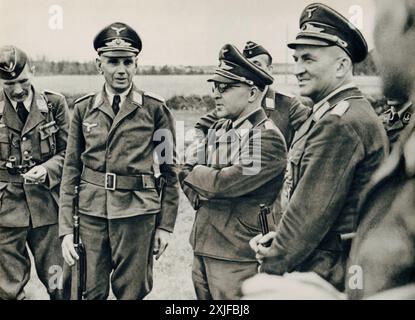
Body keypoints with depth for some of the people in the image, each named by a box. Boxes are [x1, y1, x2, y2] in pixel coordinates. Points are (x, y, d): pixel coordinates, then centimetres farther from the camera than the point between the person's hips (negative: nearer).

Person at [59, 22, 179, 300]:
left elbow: (170, 169, 2)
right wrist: (66, 229, 1)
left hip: (137, 214, -2)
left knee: (131, 292, 8)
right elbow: (71, 169, 5)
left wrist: (165, 225, 0)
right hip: (91, 212, 2)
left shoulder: (155, 109, -2)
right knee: (92, 292, 10)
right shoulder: (84, 108, 5)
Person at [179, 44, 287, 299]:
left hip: (236, 258, -8)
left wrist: (196, 172, -4)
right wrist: (200, 197, -6)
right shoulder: (219, 128, 10)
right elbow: (187, 172, 13)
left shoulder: (267, 137, -16)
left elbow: (224, 183, -24)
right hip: (203, 249, 8)